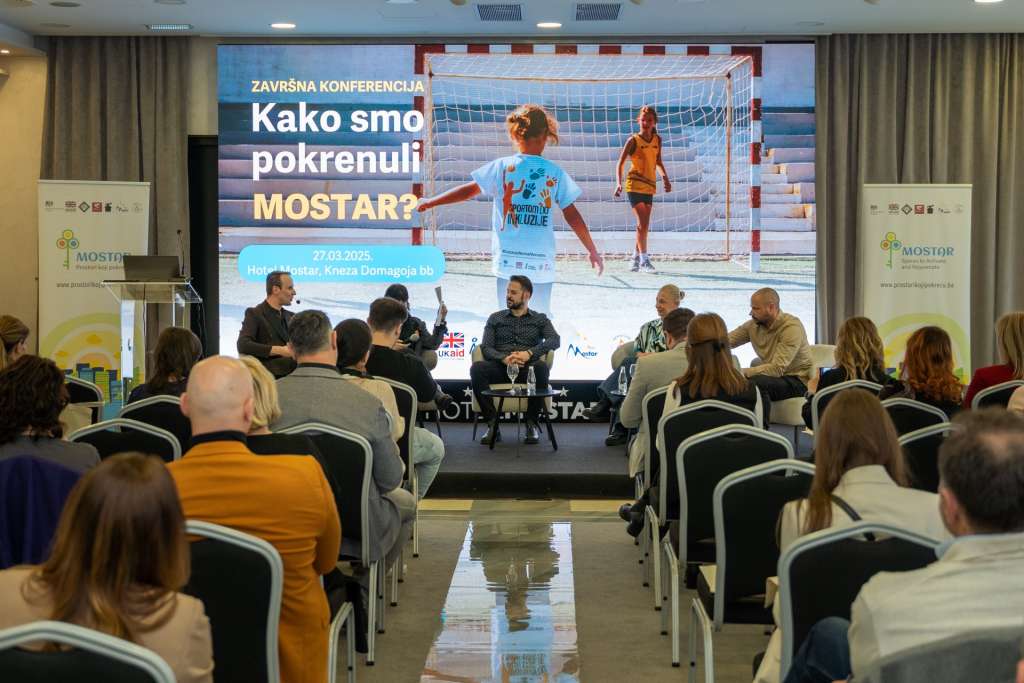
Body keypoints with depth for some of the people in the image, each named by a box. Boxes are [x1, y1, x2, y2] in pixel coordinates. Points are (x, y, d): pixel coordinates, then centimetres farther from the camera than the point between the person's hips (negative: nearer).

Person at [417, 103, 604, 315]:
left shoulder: (502, 166, -2)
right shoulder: (555, 172, 1)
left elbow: (469, 190, -1)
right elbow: (572, 216, 2)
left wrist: (430, 202, 11)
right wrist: (592, 250, 11)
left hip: (508, 260, -1)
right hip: (543, 262, 1)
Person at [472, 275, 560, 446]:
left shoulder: (540, 319, 17)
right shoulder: (495, 318, 20)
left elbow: (555, 340, -3)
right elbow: (486, 347, 6)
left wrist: (529, 353, -21)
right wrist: (503, 358, -17)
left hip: (527, 368, -1)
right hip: (500, 368, 1)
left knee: (541, 367, -36)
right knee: (477, 368, -31)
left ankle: (532, 423, -20)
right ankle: (492, 424, -26)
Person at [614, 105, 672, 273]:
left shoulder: (657, 140, 7)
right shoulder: (633, 140, -8)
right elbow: (620, 163, -10)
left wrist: (665, 178, 10)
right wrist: (618, 183, -22)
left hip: (649, 186, 5)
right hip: (634, 185, -5)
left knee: (643, 224, 8)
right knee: (643, 222, -12)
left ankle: (636, 259, 18)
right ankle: (644, 260, -9)